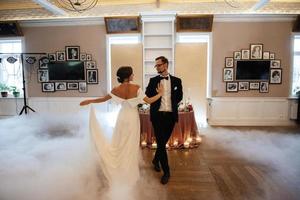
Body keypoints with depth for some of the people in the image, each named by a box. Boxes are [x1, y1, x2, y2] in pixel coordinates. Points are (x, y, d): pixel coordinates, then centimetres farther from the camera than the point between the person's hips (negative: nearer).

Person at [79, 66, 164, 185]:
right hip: (133, 118, -2)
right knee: (131, 146, 12)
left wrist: (89, 101, 17)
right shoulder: (136, 88, -17)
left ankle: (117, 171, 32)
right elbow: (149, 101, -17)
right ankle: (129, 173, 28)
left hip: (122, 117, 2)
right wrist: (160, 93, -2)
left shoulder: (116, 90, -8)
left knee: (119, 144, 18)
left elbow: (103, 99, 2)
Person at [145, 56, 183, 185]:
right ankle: (166, 172, 10)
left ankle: (156, 160, 41)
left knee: (163, 142, 14)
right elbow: (148, 96, 2)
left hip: (171, 115, 2)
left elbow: (179, 97, 13)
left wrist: (172, 104, 5)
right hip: (158, 115, -1)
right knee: (161, 143, -3)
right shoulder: (153, 80, 4)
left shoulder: (176, 81, 5)